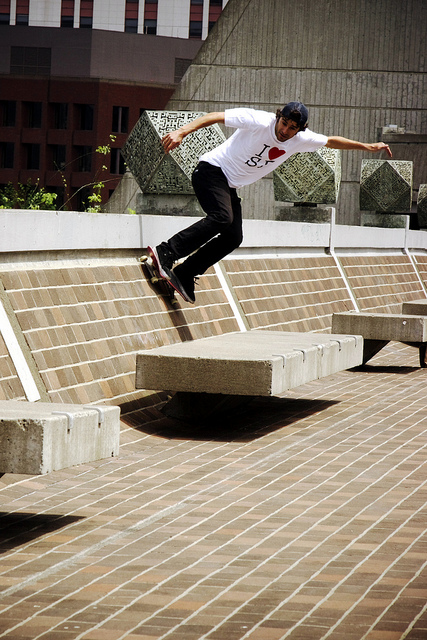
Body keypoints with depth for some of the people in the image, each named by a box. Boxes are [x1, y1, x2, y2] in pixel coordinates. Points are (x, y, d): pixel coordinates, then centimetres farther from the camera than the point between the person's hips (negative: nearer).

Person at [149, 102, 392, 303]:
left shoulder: (301, 140, -2)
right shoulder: (259, 122, -22)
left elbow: (331, 141, 15)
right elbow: (215, 117, -25)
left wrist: (366, 146, 17)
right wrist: (182, 132, -37)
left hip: (230, 186, 8)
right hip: (212, 170, -8)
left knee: (233, 237, -4)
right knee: (222, 217, -31)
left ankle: (184, 275, 0)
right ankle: (165, 254, -38)